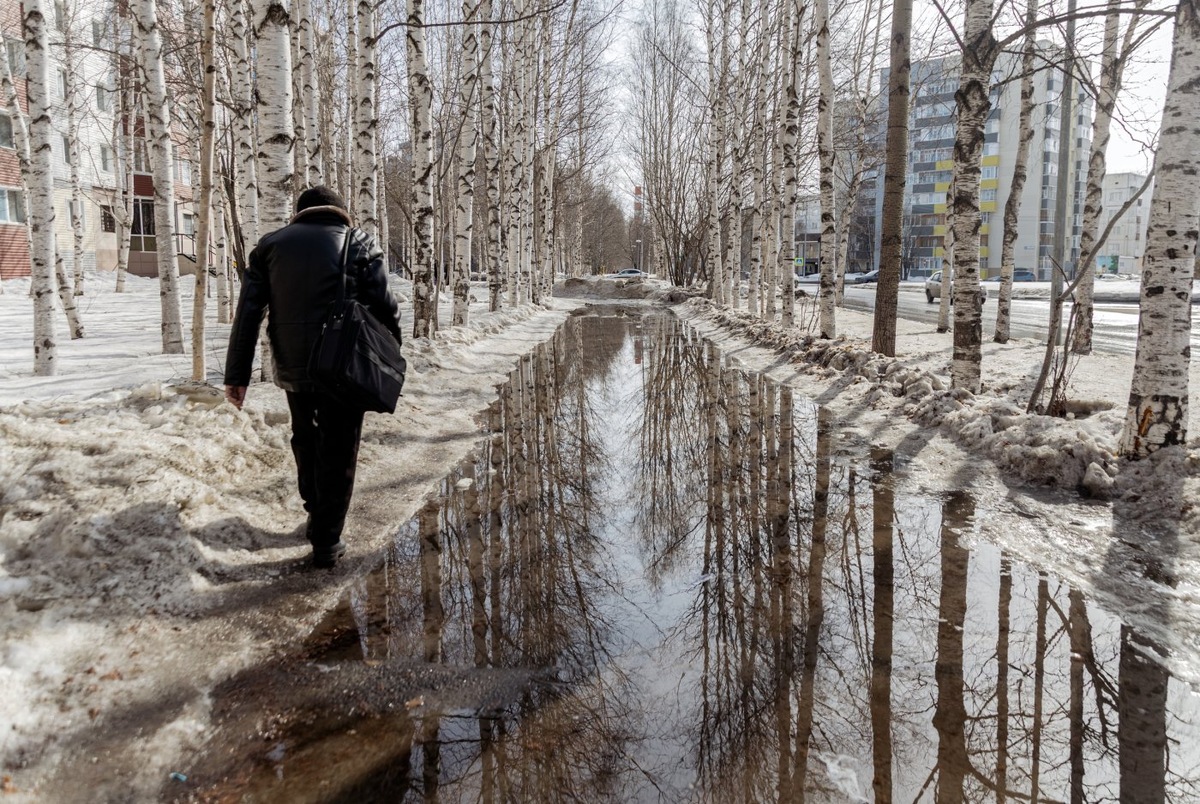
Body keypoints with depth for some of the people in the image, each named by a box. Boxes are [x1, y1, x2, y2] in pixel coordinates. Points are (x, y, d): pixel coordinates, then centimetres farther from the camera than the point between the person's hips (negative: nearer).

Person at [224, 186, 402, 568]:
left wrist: (237, 374, 4)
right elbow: (384, 308, -3)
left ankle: (316, 514, 36)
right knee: (338, 453, 8)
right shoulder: (359, 243, 2)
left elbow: (248, 312, 4)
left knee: (306, 439, 25)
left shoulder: (271, 244, 9)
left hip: (292, 368, 3)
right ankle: (326, 541, 9)